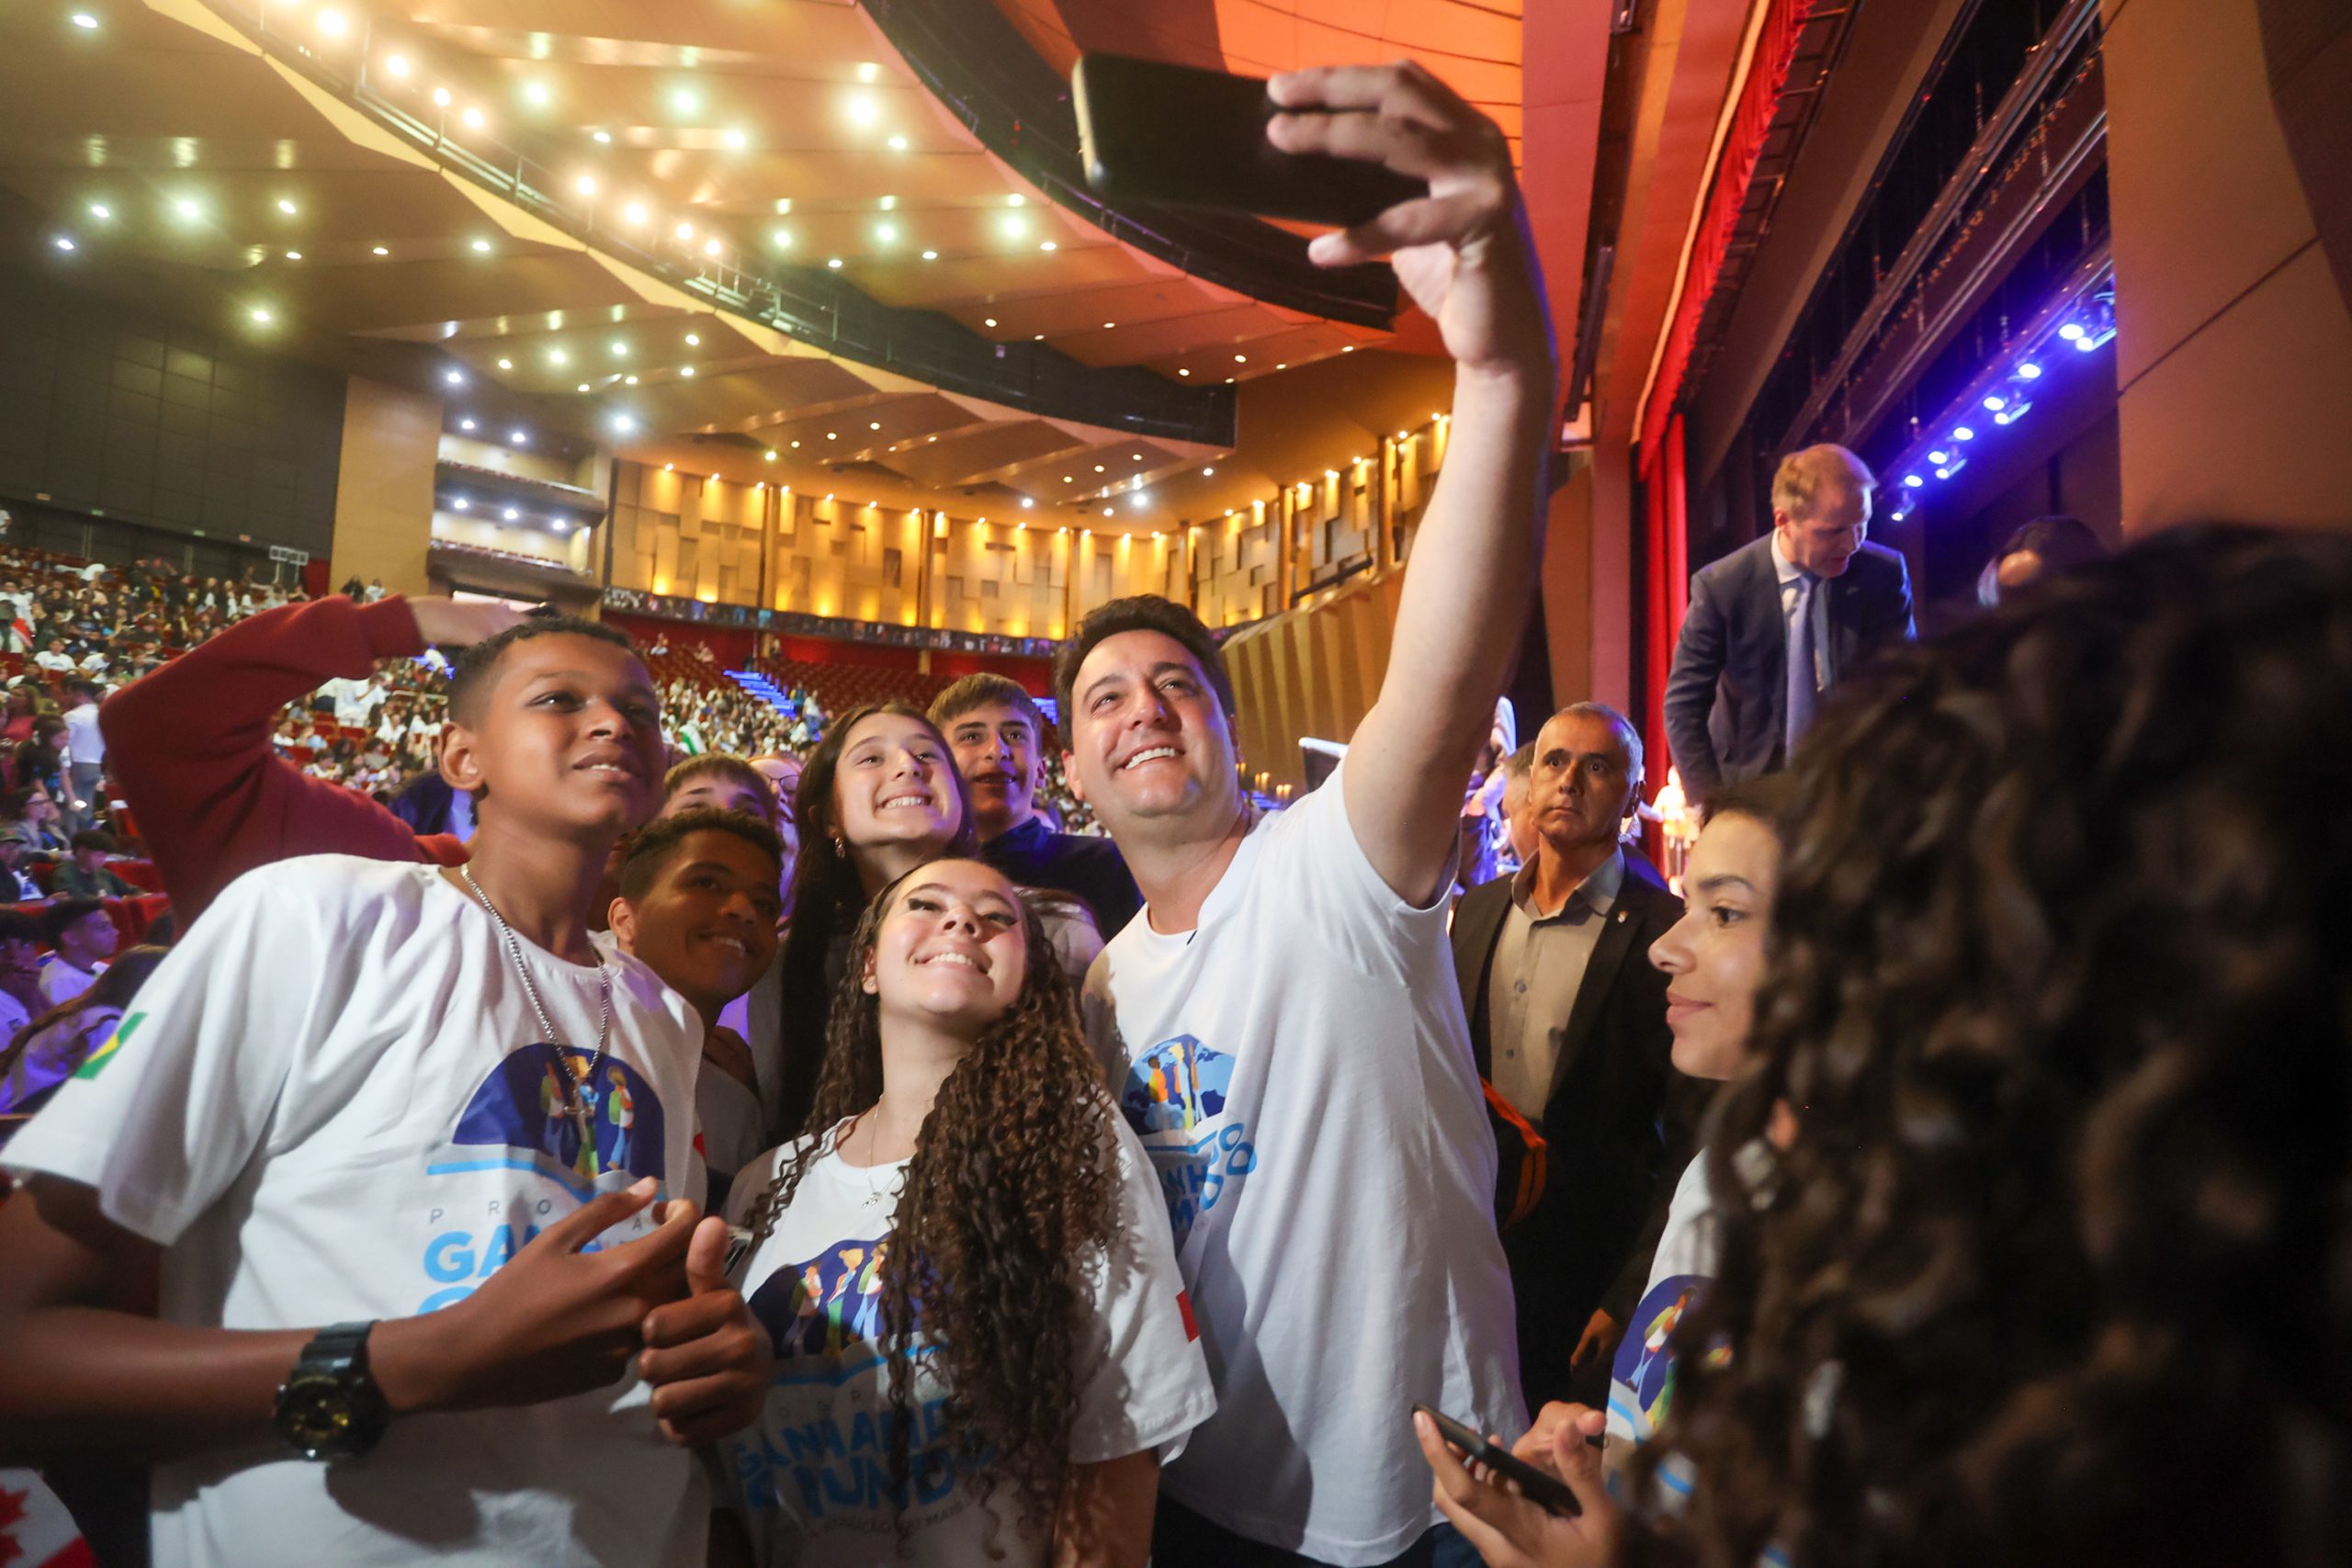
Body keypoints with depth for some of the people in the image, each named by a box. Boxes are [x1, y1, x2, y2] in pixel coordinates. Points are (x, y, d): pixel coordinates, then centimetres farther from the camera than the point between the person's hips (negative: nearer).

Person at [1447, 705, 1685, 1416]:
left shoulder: (1662, 935, -13)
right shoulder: (1476, 909, 4)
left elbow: (1690, 1141, -12)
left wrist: (1629, 1302, -13)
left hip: (1588, 1278, -5)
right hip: (1467, 1257, 5)